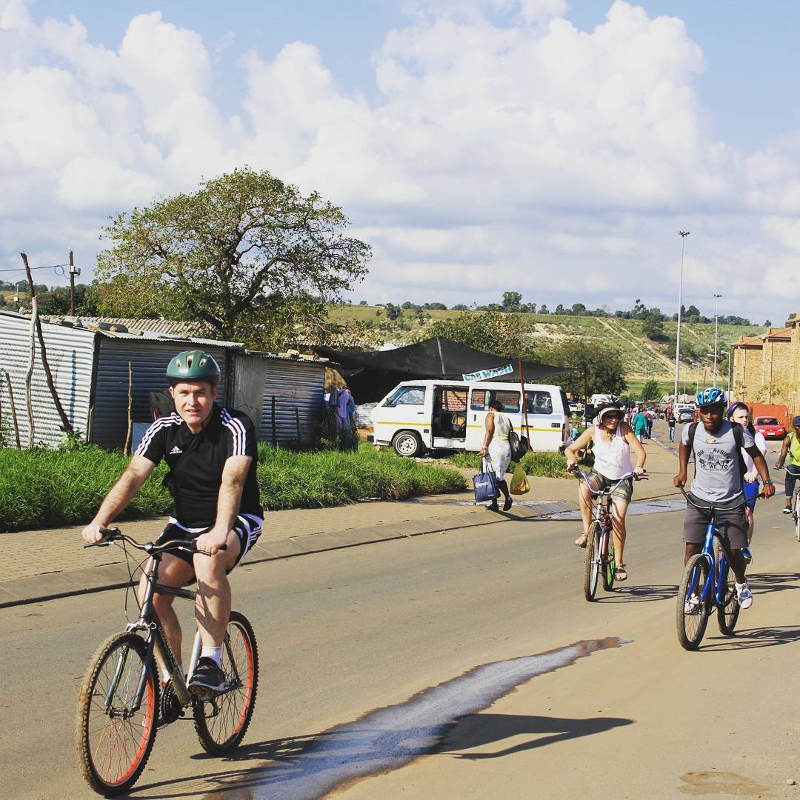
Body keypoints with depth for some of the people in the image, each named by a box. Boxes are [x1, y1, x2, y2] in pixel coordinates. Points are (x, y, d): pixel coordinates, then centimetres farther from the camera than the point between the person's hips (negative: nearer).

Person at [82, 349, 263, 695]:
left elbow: (232, 479, -35)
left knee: (209, 561, -37)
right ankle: (171, 678, 1)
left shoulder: (235, 427, -19)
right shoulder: (164, 429, -6)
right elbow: (133, 475, -17)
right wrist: (99, 521, -34)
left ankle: (210, 662, -27)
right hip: (185, 524, 5)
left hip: (237, 522, -4)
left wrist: (219, 532, -53)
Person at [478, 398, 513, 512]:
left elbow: (489, 431, -10)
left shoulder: (491, 415, 3)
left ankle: (494, 503, -11)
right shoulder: (506, 418, 20)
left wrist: (484, 448, -16)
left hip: (494, 446, -6)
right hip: (507, 448, 6)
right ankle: (507, 496, -12)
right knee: (500, 477, 11)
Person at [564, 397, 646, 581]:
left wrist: (638, 467, -40)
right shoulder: (593, 431, -9)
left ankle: (619, 563, -3)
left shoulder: (624, 429, -14)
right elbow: (570, 449, -4)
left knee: (618, 519, -16)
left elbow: (640, 451, -20)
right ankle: (587, 531, -21)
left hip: (622, 479, -1)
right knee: (584, 488, -34)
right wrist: (572, 459, -28)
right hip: (600, 474, 1)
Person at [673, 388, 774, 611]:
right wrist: (682, 472, 11)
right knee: (691, 548, -10)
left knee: (734, 551, -1)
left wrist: (767, 481, -6)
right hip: (699, 500, 1)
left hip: (731, 502, -1)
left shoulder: (737, 432, -9)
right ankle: (691, 593, 6)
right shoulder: (691, 430, -4)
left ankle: (741, 584, 30)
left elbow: (755, 455, 5)